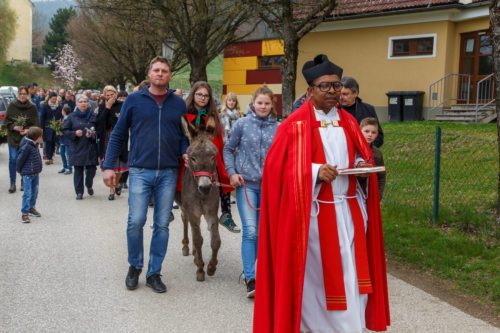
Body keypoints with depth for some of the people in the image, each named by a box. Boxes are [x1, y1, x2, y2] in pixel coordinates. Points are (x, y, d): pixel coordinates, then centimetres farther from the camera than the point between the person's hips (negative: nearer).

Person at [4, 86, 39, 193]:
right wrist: (14, 127, -14)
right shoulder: (11, 106, 1)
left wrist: (28, 130, -16)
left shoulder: (32, 107, 0)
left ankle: (24, 182, 18)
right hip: (13, 137, 0)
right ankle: (12, 183, 0)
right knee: (13, 159, -6)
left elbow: (36, 124, 1)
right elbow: (6, 121, 3)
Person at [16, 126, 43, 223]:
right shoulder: (26, 147, -22)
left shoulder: (34, 145, 6)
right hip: (28, 174, -9)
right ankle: (24, 213, 0)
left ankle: (31, 208, 32)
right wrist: (20, 170, -4)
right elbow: (20, 160, -16)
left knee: (34, 192, 17)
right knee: (27, 193, -6)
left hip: (35, 173, 9)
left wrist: (37, 169, 14)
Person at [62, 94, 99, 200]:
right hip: (77, 148, 0)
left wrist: (92, 134, -15)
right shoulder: (72, 116, 3)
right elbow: (65, 130, 4)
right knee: (78, 170, 2)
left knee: (91, 169, 1)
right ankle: (79, 192, 12)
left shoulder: (93, 116, 4)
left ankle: (89, 185, 30)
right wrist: (74, 133, -13)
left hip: (91, 147, 0)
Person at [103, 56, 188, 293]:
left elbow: (184, 135, 16)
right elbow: (117, 135, 5)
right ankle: (135, 266, 18)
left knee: (162, 225, 5)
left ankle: (154, 273, 18)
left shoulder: (178, 104, 8)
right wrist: (108, 166, -1)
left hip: (168, 173, 2)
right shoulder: (134, 100, 2)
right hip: (140, 171, -2)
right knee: (136, 221, -6)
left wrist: (184, 153, -5)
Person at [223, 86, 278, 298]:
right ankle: (250, 278, -7)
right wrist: (232, 173, -2)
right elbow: (228, 149, 8)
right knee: (250, 231, -9)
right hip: (246, 184, -2)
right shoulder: (242, 124, 0)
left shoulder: (278, 128, 2)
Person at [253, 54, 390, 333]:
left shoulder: (349, 122, 10)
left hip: (349, 210, 5)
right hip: (315, 212, -5)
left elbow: (364, 156, 20)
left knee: (351, 273, 8)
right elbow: (279, 166, -12)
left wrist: (362, 165, -4)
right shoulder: (295, 125, -7)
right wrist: (315, 172, -24)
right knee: (315, 273, 2)